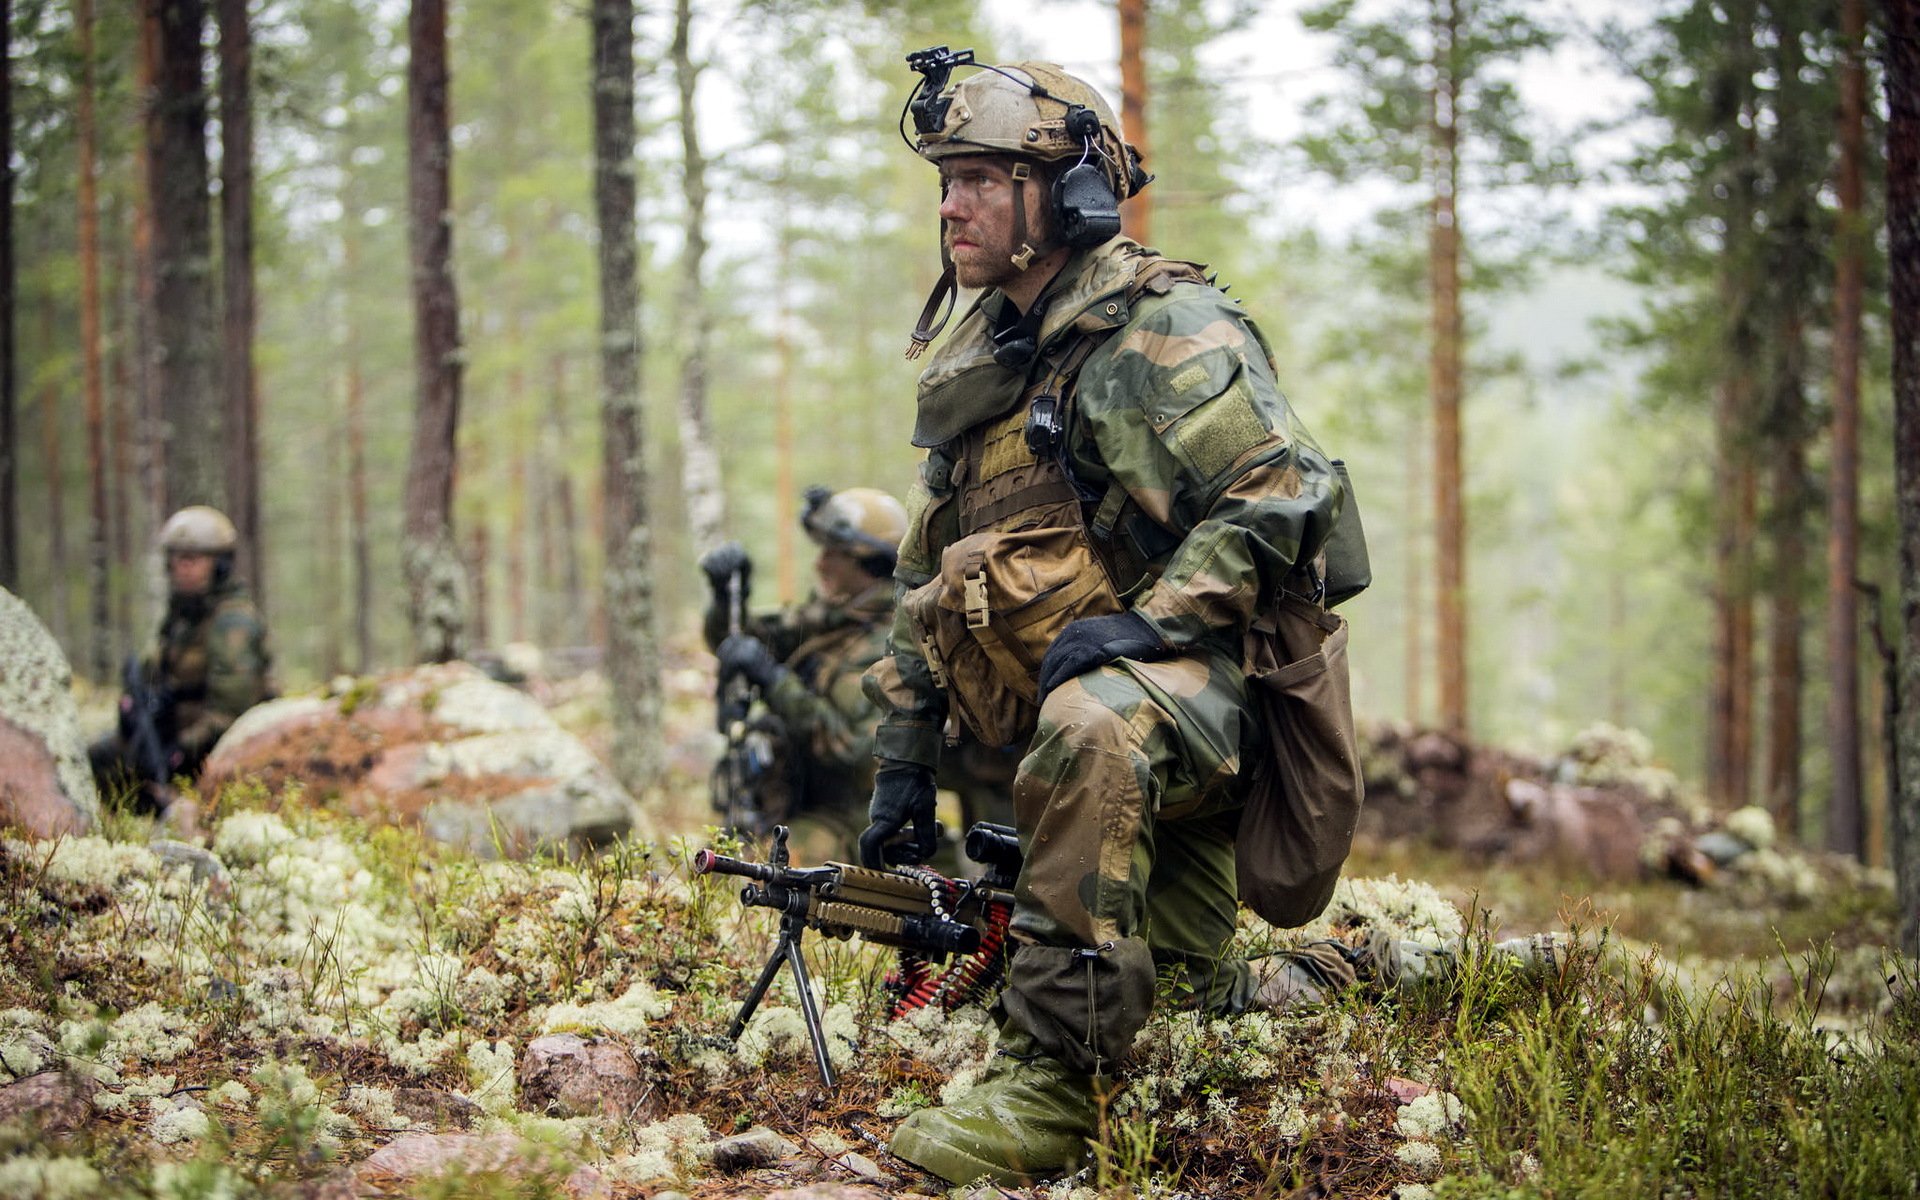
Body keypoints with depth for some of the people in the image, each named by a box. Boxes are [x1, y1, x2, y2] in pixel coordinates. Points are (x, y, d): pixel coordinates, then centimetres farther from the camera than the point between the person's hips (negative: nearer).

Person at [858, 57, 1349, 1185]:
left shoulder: (1162, 328, -8)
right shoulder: (973, 369, 17)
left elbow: (1291, 492, -20)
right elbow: (926, 579, 23)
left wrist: (1145, 623, -27)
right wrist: (905, 754, 16)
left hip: (1193, 683, -8)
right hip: (1067, 703, 8)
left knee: (1090, 730, -42)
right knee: (1187, 1001, 12)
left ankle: (1054, 1088, -40)